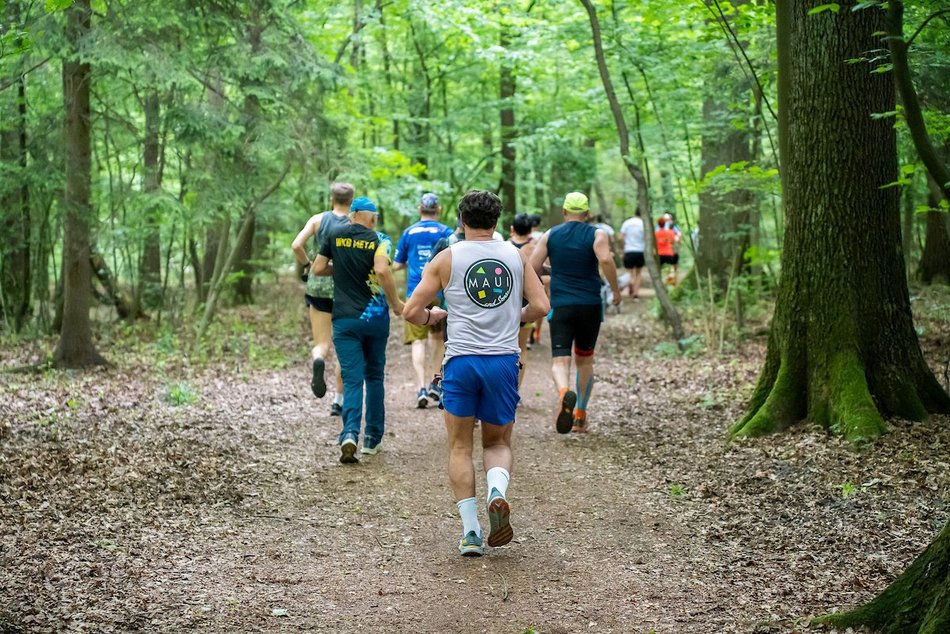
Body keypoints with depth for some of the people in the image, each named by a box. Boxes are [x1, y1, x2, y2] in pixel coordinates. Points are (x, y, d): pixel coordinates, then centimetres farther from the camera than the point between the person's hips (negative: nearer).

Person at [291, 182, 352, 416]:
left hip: (318, 285, 1)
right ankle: (339, 401, 15)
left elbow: (296, 245, -9)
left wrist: (306, 264, 7)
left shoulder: (318, 219, 1)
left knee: (322, 343, 7)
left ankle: (317, 360, -30)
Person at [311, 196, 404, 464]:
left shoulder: (336, 236, 3)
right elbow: (382, 271, -21)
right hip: (375, 317, 0)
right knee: (374, 376, 15)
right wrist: (395, 303, -10)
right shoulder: (379, 240, -4)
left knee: (352, 379, -2)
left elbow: (318, 268, 6)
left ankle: (350, 433, -23)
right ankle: (373, 438, 19)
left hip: (345, 318, 0)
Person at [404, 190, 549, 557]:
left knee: (460, 447, 10)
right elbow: (540, 307, 4)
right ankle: (497, 491, -14)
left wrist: (432, 316, 21)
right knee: (498, 442, 17)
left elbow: (411, 311, 0)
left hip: (461, 361, -1)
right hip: (504, 360, 2)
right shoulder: (515, 256, 7)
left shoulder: (447, 258, 2)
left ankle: (470, 531, 3)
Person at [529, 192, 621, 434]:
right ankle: (580, 416, 21)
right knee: (585, 360, 18)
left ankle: (564, 392, -39)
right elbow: (605, 260, -20)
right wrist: (615, 289, -7)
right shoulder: (596, 234, 0)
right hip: (590, 305, 1)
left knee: (560, 360, -5)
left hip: (561, 306, -1)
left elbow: (531, 268, -2)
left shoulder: (550, 235, 5)